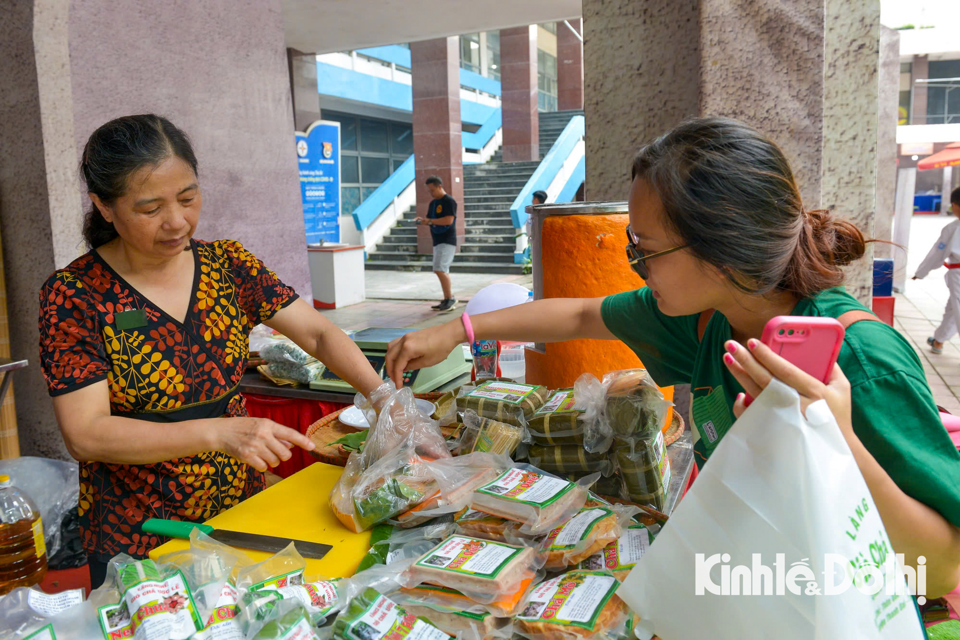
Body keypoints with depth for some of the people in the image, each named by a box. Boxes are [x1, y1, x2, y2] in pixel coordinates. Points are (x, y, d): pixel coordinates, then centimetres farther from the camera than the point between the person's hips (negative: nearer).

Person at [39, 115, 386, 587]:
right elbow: (85, 434, -19)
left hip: (242, 508, 4)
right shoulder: (73, 296, -13)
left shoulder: (228, 264, -3)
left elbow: (318, 334, -5)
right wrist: (217, 433, -32)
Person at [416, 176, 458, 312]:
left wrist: (429, 221, -18)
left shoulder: (449, 201, -10)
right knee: (443, 271, 10)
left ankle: (450, 298, -10)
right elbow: (431, 220, 22)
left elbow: (448, 220, -21)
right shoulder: (433, 203, 16)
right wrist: (422, 220, 0)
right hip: (437, 241, 9)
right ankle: (447, 301, 16)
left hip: (447, 241, -9)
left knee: (440, 270, -17)